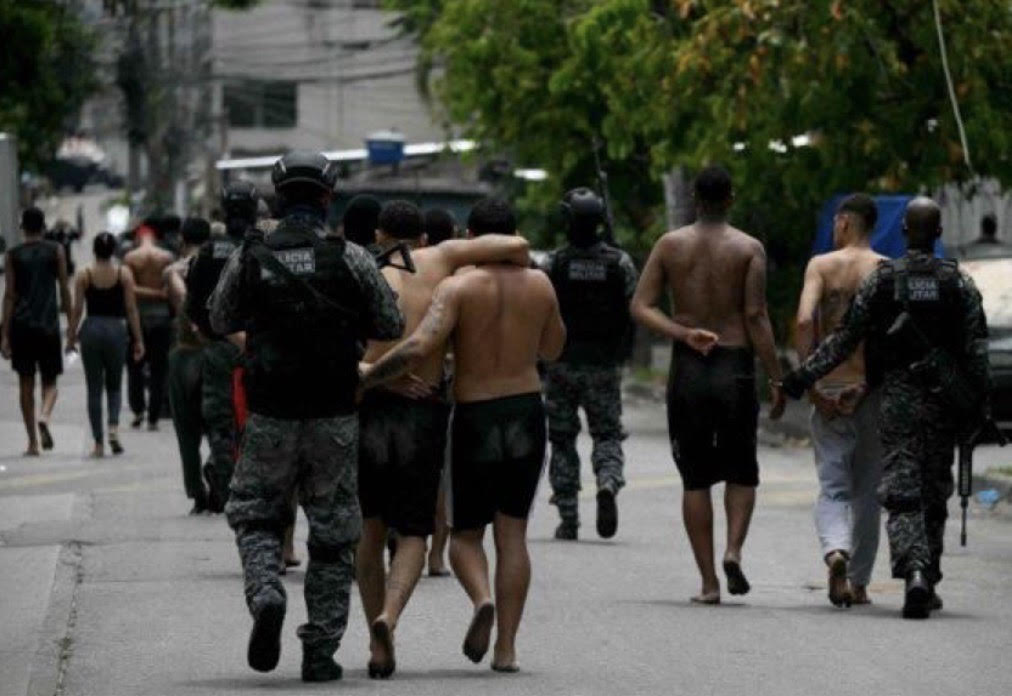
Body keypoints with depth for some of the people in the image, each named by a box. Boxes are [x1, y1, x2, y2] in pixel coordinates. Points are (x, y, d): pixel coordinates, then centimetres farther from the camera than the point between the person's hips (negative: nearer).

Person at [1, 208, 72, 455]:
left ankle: (32, 443, 5)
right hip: (48, 324, 0)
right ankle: (44, 416, -23)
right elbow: (64, 291, 3)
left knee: (26, 383, 7)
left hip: (21, 326, 0)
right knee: (49, 381, 9)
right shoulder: (56, 251, 3)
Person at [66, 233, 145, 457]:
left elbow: (77, 309, -2)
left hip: (91, 329, 0)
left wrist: (71, 337, 7)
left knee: (94, 388, 7)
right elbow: (131, 309, -3)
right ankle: (114, 427, -10)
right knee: (114, 385, 16)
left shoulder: (84, 275, -2)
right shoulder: (124, 273, -3)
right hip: (116, 329, 0)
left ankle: (98, 443, 5)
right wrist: (138, 340, 2)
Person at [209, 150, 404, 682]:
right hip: (334, 418, 0)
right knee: (333, 534, 10)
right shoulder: (351, 259, -6)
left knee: (255, 516, 17)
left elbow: (220, 323, 11)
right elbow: (391, 326, -1)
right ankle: (320, 652, 9)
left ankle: (265, 595, -12)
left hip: (269, 418, 0)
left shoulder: (248, 259, -3)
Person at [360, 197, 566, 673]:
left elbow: (420, 348, -24)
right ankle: (506, 647, -2)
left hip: (475, 419, -3)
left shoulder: (457, 287, -11)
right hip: (527, 413, 3)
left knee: (465, 533, 11)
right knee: (512, 533, 6)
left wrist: (364, 380, -16)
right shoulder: (540, 286, 2)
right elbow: (552, 348, 19)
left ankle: (482, 598, -20)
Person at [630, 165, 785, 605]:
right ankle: (734, 549, -10)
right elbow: (756, 317, -9)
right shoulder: (749, 249, -3)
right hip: (735, 368, -1)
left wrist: (684, 334, -11)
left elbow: (641, 307, -4)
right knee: (741, 472, 14)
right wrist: (777, 379, -6)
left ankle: (709, 581, 3)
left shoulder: (670, 246, 4)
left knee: (695, 479, 7)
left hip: (687, 370, 1)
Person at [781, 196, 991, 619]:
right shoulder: (959, 283, 3)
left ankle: (914, 571, -27)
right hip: (942, 402, 1)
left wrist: (804, 376, 4)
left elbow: (845, 338, -1)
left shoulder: (882, 279, 0)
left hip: (897, 397, -1)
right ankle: (928, 584, 17)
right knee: (934, 493, 13)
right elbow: (976, 350, -2)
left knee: (901, 492, -5)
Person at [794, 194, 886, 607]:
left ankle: (835, 552, -26)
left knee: (833, 487, 2)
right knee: (867, 491, 13)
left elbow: (804, 321, -14)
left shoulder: (821, 266, -1)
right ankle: (858, 582, 17)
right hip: (872, 391, 1)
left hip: (829, 391, -1)